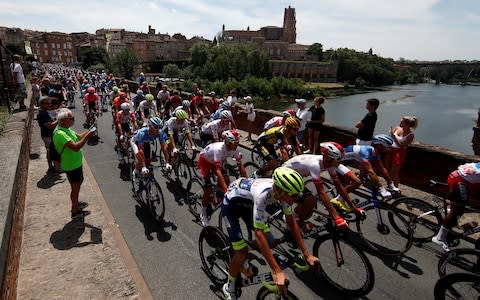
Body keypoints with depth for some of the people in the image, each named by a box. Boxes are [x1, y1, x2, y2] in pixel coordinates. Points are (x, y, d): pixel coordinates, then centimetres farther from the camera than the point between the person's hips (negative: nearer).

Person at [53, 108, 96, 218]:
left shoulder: (66, 129, 1)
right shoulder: (60, 133, -30)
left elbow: (78, 137, 6)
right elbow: (75, 147, -38)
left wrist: (88, 132, -13)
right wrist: (87, 136, -32)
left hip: (76, 163, 10)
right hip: (71, 165, -10)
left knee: (80, 181, 27)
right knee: (75, 187, 5)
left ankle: (76, 203, 46)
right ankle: (75, 211, 22)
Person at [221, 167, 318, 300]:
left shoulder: (281, 189, -23)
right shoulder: (263, 194, -42)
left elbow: (291, 221, -10)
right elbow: (258, 233, -40)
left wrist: (307, 254, -10)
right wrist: (277, 271, -38)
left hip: (247, 203, 6)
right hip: (231, 204, -6)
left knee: (268, 239, 3)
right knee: (242, 252, -9)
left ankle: (243, 264, 32)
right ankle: (229, 288, 18)